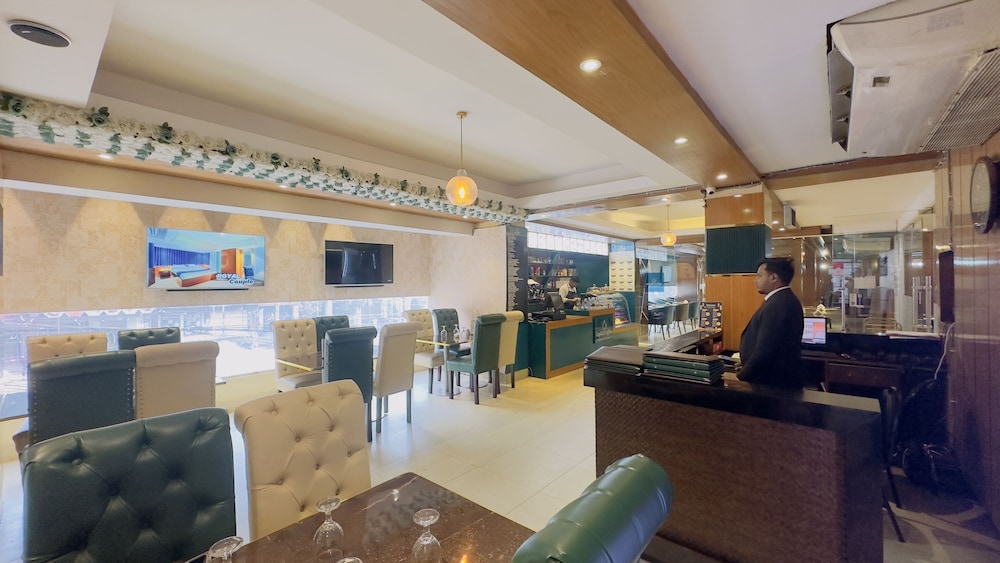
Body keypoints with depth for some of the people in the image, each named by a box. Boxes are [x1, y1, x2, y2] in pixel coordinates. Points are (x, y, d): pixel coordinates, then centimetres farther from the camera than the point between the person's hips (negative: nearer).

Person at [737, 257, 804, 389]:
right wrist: (747, 362, 14)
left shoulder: (777, 305, -25)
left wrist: (740, 377, -18)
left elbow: (764, 350, -27)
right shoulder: (786, 300, 8)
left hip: (772, 381, -9)